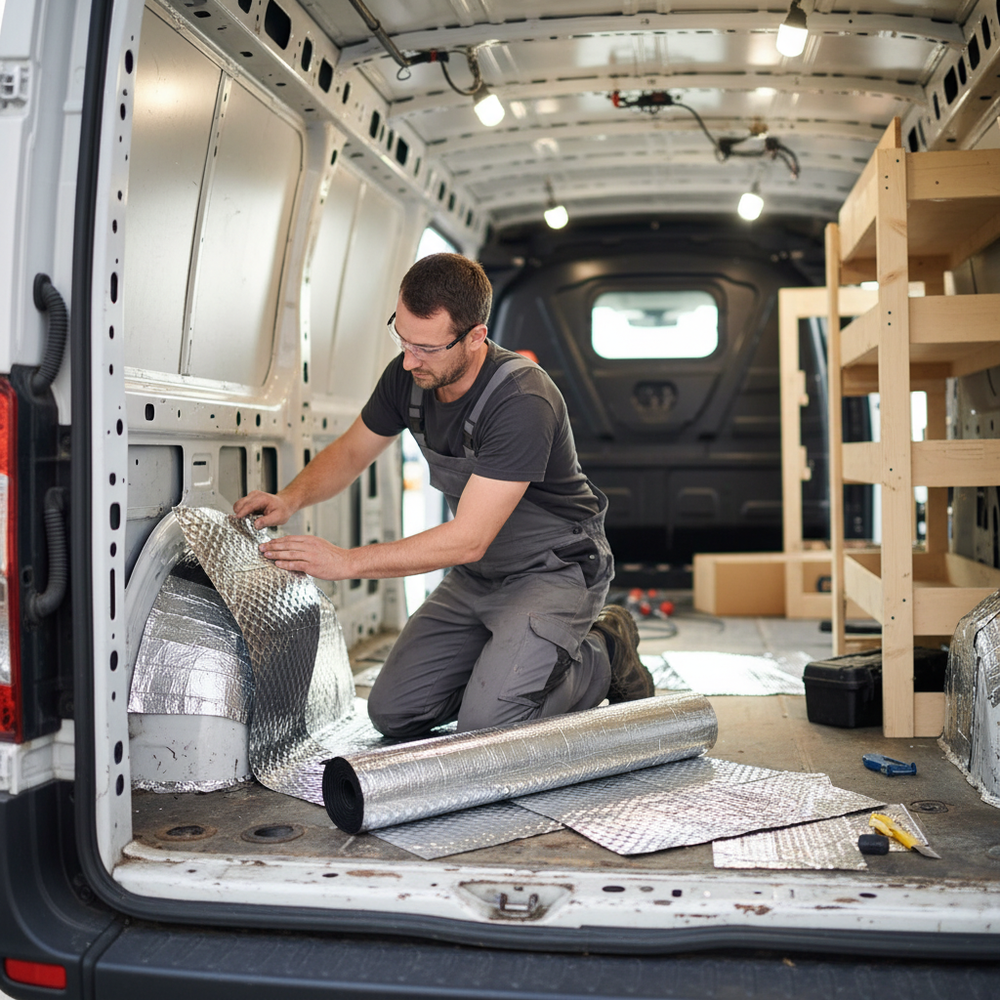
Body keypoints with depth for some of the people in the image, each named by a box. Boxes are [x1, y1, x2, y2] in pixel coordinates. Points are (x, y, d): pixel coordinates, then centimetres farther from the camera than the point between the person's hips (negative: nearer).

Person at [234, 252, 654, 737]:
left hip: (555, 570, -7)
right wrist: (290, 498, -12)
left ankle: (604, 655, 5)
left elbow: (468, 539, -32)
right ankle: (508, 659, 21)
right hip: (477, 575, 7)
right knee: (393, 712, 1)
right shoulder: (408, 376, -9)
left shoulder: (522, 402, -32)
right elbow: (350, 452, 8)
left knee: (486, 726, -21)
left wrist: (346, 561, -31)